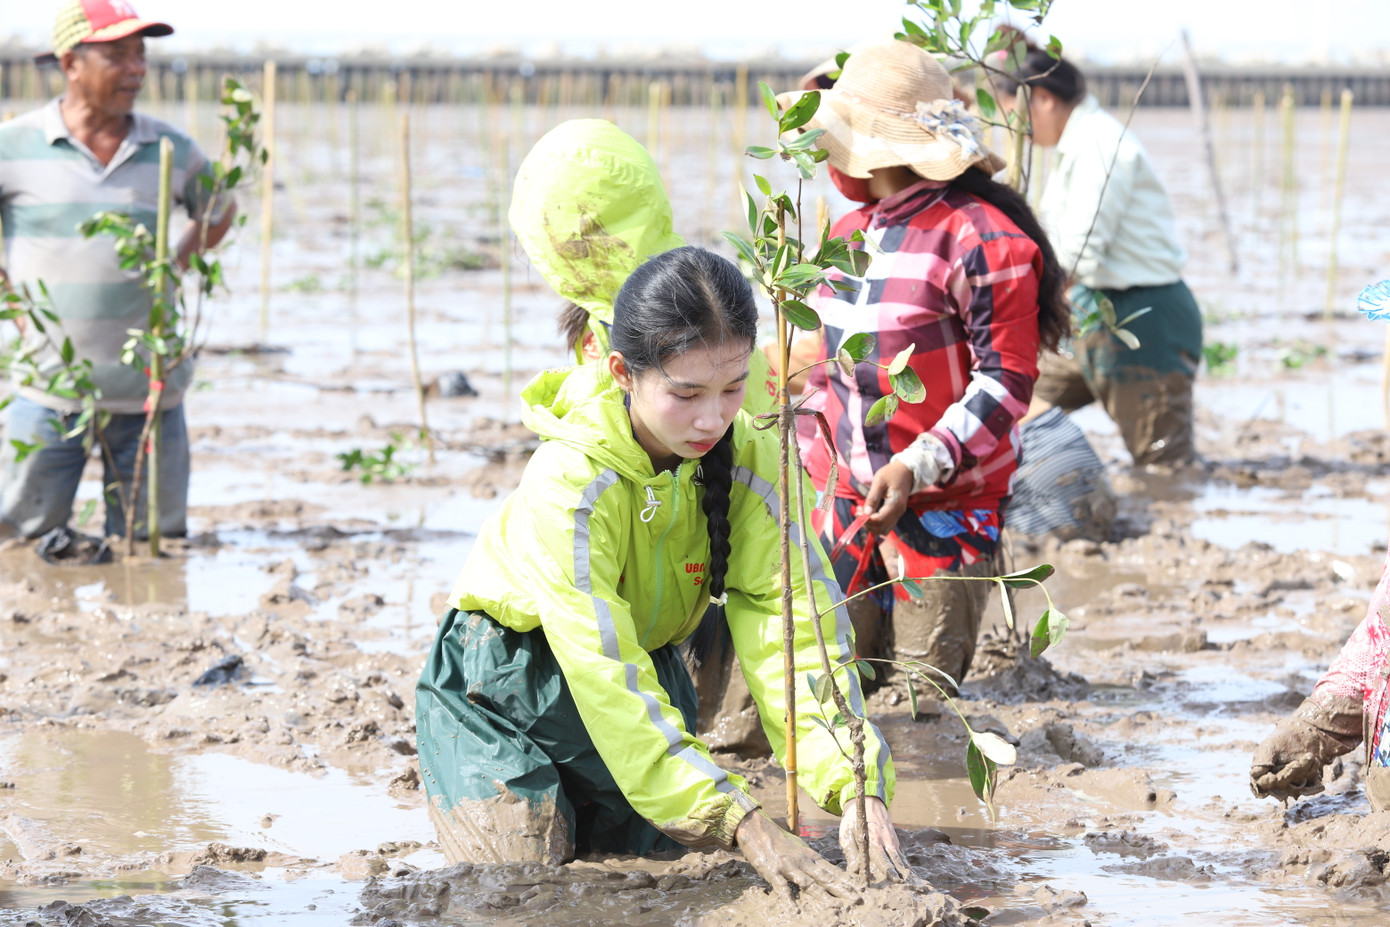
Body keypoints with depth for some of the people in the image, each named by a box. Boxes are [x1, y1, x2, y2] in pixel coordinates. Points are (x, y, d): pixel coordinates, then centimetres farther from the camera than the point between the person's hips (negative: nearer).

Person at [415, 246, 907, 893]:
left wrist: (857, 788, -43)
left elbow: (796, 625, -27)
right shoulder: (569, 482, -36)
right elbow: (607, 683, -40)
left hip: (648, 664, 4)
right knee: (524, 859, -16)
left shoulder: (750, 462, -21)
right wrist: (743, 825, -47)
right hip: (506, 671, -4)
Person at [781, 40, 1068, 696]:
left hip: (947, 502, -7)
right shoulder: (847, 236, 14)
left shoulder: (981, 239, -13)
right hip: (845, 497, 7)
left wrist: (917, 466, -24)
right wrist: (808, 462, 19)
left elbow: (1005, 382, -15)